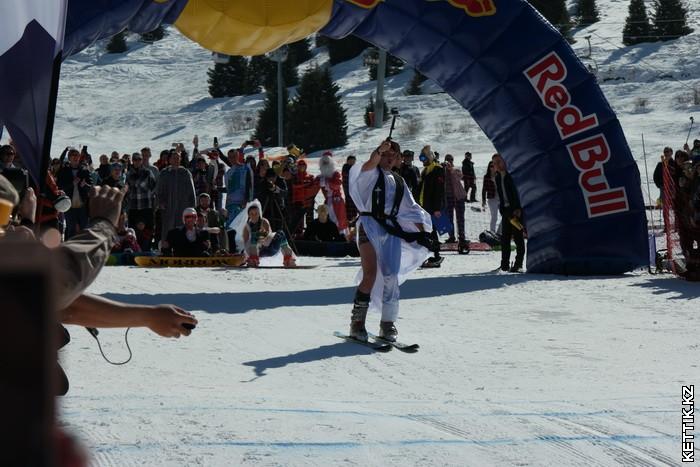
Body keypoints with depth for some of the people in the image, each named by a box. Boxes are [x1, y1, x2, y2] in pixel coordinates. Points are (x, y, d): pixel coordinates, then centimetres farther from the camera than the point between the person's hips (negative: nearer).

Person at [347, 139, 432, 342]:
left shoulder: (399, 182, 23)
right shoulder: (372, 173, 6)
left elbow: (411, 209, 22)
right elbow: (368, 166, -19)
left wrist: (422, 231, 11)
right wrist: (379, 152, -37)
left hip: (391, 230, 5)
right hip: (370, 225, -5)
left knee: (391, 277, -1)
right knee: (371, 274, -18)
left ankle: (388, 323, 8)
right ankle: (357, 321, -12)